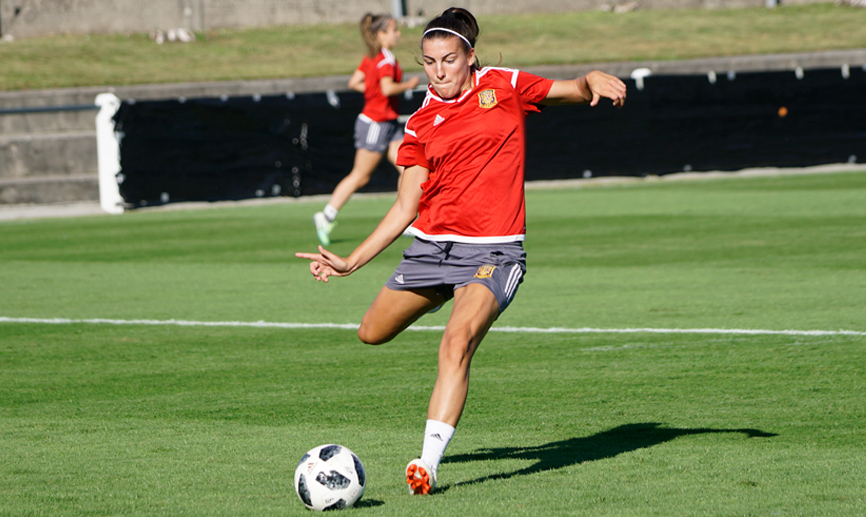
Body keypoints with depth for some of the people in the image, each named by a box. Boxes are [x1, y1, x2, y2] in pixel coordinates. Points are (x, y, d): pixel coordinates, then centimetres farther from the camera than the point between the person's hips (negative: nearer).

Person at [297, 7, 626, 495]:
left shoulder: (504, 87, 4)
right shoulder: (421, 125, 9)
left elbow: (575, 90, 12)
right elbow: (406, 207, 9)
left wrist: (596, 79, -13)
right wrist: (351, 263, 3)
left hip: (493, 250, -5)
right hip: (432, 244, 5)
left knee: (458, 340, -27)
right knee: (373, 333, 12)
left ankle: (429, 462, -30)